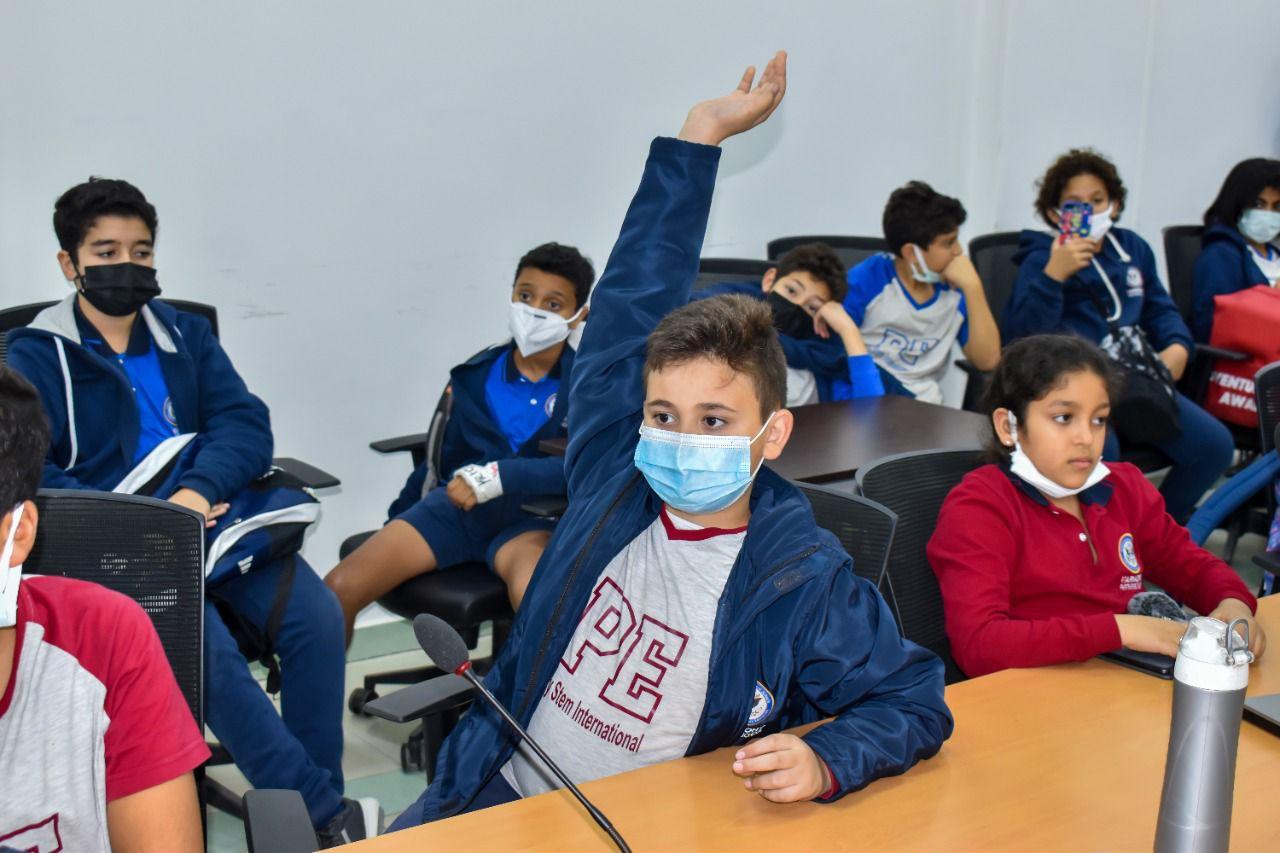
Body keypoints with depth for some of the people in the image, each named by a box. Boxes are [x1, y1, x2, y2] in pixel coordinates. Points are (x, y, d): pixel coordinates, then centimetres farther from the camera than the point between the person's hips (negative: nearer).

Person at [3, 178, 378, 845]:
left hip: (217, 518, 4)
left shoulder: (186, 334, 16)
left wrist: (199, 490, -16)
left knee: (317, 617, -21)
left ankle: (314, 812, -8)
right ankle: (327, 811, -22)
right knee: (208, 646, -31)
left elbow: (246, 425, 5)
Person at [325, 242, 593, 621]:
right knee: (339, 589, -13)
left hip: (532, 515, -4)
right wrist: (396, 519, 25)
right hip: (457, 505, 4)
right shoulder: (475, 374, 9)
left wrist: (501, 475, -23)